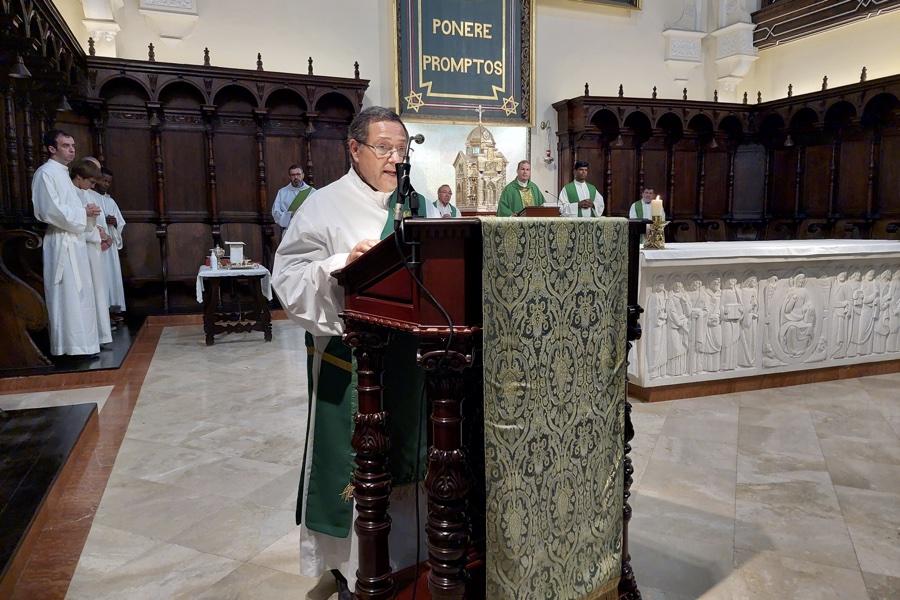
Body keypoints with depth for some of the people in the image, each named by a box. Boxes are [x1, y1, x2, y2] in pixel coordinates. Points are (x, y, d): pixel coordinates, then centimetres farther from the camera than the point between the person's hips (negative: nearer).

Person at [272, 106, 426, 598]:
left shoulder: (414, 204, 10)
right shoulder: (327, 205, -6)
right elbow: (290, 278, -13)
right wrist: (343, 262, -27)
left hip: (407, 351, 5)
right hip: (348, 354, -5)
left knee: (402, 458, 15)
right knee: (351, 459, 5)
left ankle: (400, 552, 35)